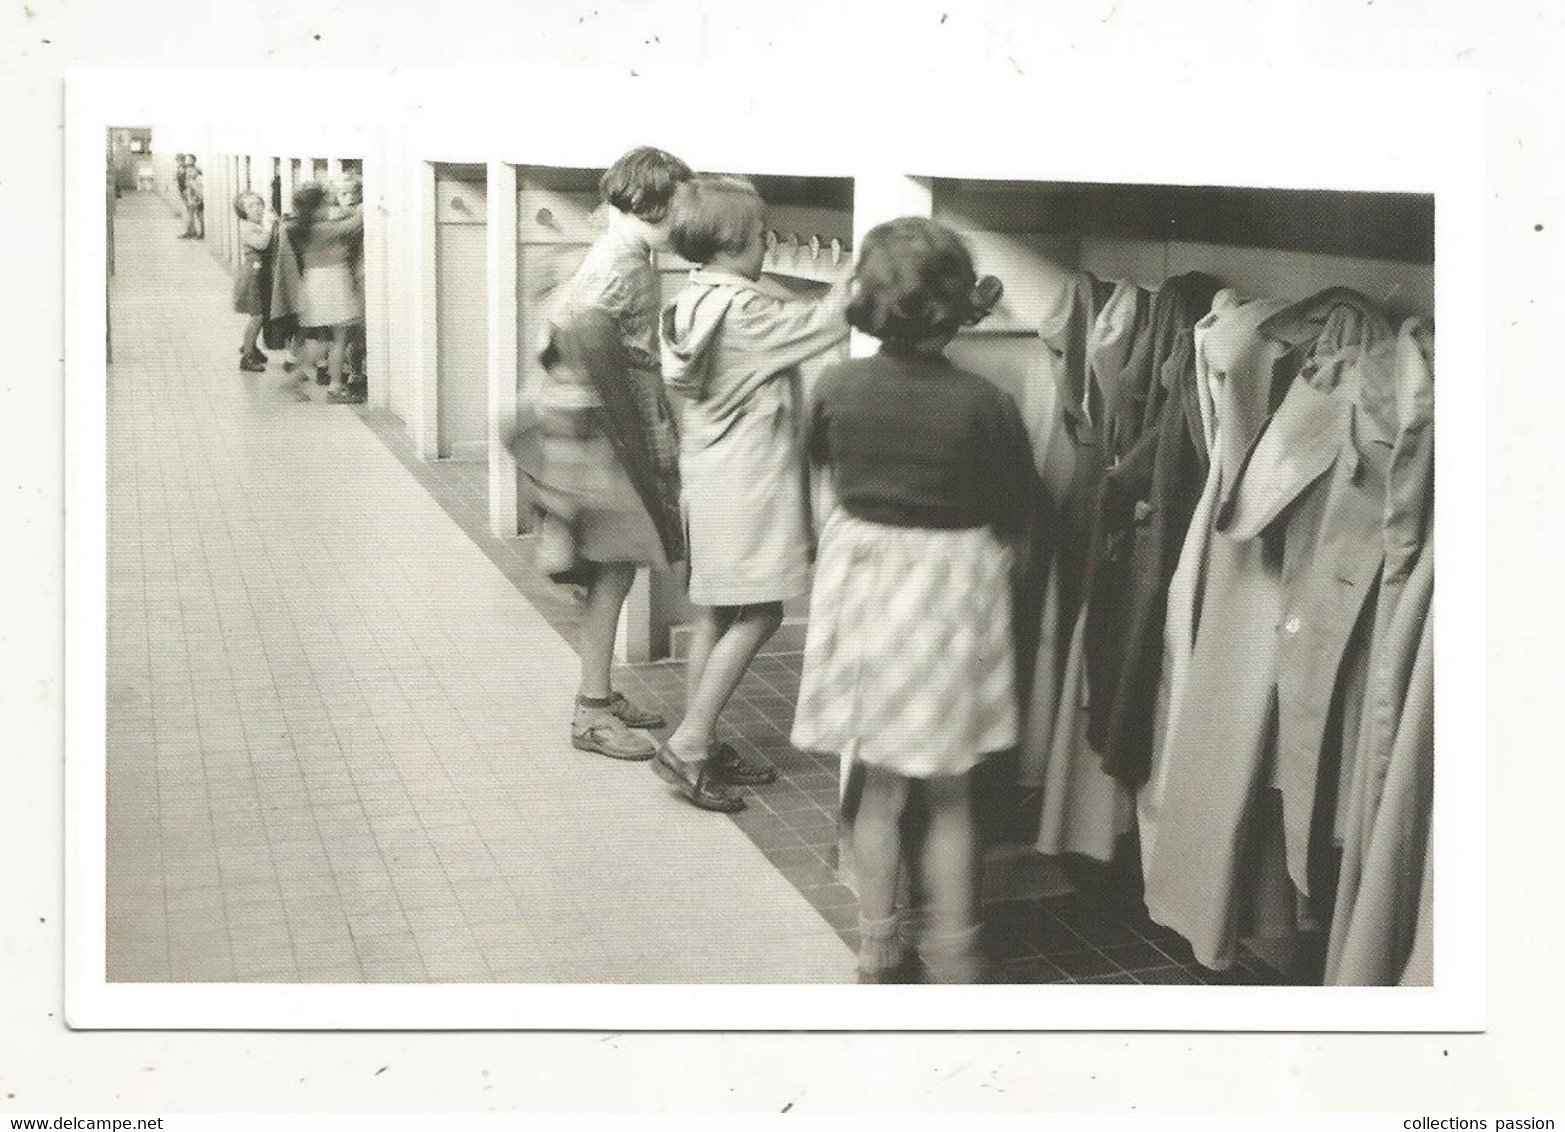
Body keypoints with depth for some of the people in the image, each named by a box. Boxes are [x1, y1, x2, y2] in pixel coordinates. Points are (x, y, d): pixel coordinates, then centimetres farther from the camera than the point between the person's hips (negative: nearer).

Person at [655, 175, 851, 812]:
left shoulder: (697, 301, 9)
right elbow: (822, 324, -15)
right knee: (757, 617, -4)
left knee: (716, 616, 14)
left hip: (713, 478, 10)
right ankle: (688, 746, -4)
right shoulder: (745, 310, -18)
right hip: (747, 481, -10)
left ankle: (700, 748, 21)